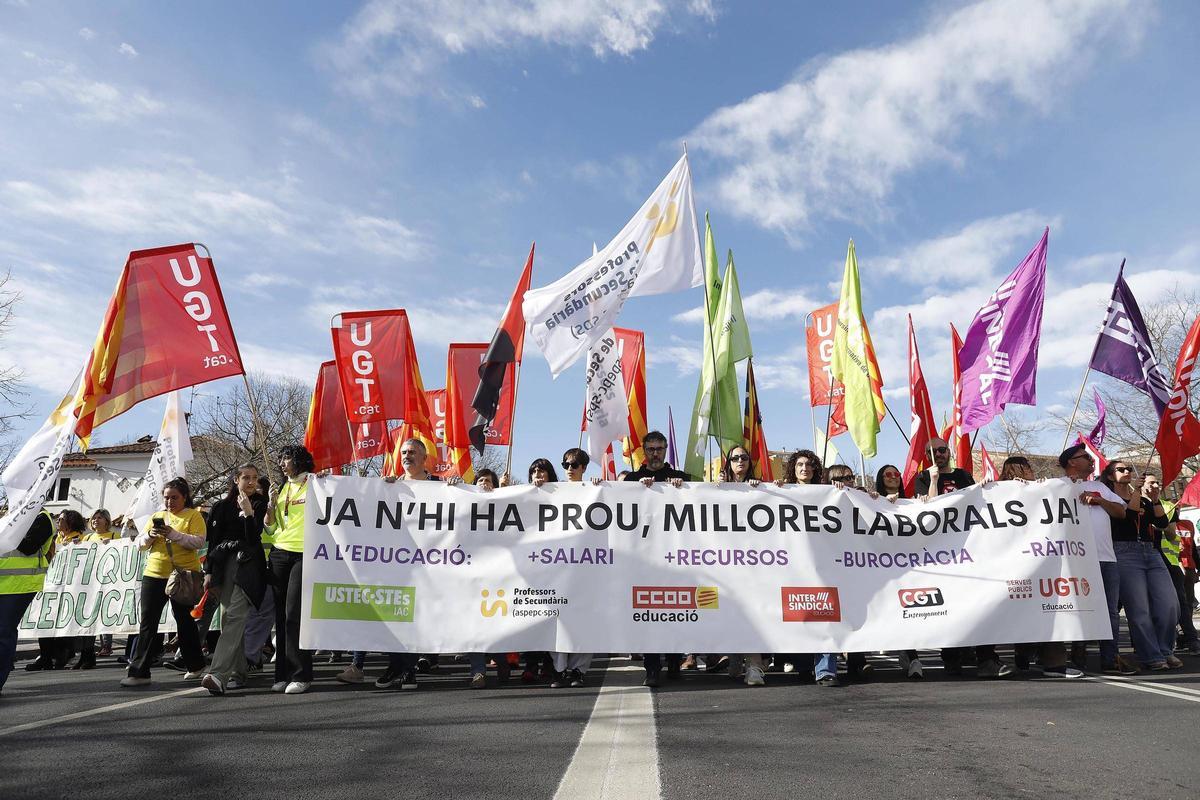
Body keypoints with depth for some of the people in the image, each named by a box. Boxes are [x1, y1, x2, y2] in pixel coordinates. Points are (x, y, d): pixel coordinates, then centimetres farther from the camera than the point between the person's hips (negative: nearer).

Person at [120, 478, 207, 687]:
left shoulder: (194, 515, -1)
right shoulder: (157, 517, 14)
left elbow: (199, 542, -13)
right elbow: (139, 543, 11)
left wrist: (174, 534, -24)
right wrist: (150, 535, -10)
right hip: (154, 575, 4)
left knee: (184, 620, 7)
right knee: (147, 623, 0)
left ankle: (195, 665, 21)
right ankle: (139, 672, 4)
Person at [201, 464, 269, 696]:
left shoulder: (259, 504, 5)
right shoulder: (222, 506, 11)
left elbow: (254, 538, -5)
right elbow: (213, 540, 10)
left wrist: (248, 513, -18)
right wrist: (209, 572, 4)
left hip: (247, 565, -3)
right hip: (225, 564, 4)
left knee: (234, 617, -16)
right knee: (228, 619, 5)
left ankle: (218, 675, -26)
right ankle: (238, 673, 13)